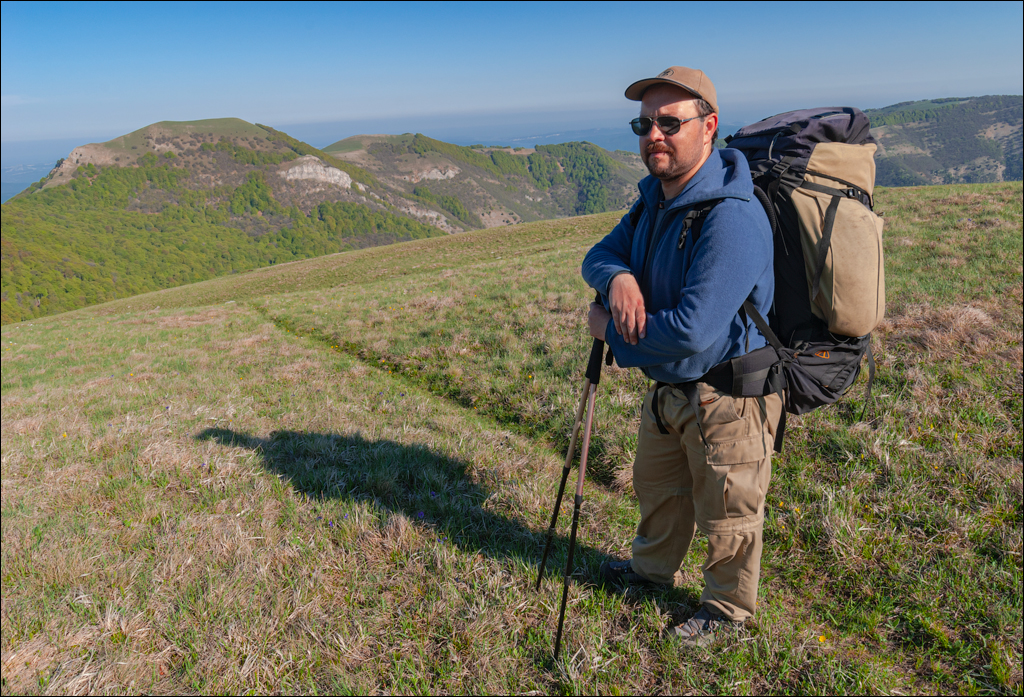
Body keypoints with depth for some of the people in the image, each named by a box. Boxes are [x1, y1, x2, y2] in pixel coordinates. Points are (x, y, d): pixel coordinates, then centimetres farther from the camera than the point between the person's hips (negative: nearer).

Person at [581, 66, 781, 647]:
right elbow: (598, 255, 5)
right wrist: (618, 277, -20)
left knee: (727, 513, 11)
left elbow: (693, 331, -35)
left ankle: (729, 611, 37)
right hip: (670, 386, 9)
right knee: (657, 484, 27)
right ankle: (655, 565, 54)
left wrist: (609, 327, -20)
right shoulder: (656, 198, 2)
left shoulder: (731, 217, -29)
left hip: (728, 395, -9)